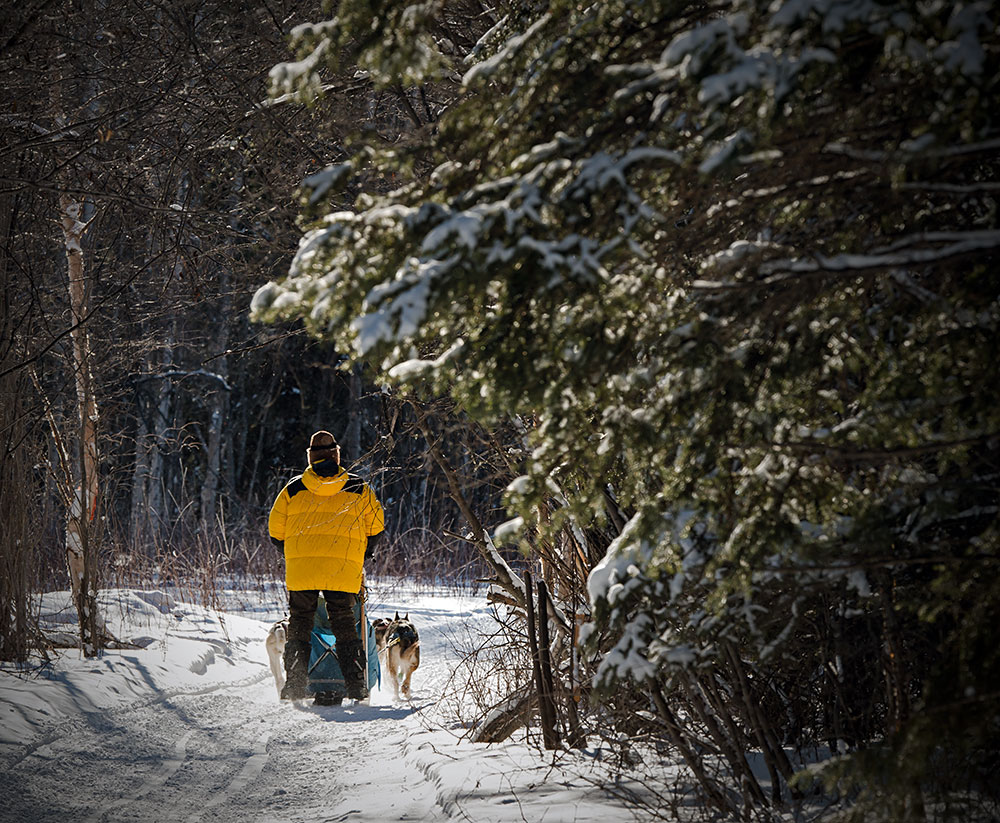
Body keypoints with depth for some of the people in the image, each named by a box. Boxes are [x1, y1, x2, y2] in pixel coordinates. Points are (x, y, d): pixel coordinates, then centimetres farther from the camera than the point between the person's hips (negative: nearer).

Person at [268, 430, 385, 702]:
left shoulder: (293, 489, 7)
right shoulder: (358, 488, 6)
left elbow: (275, 529, 9)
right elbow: (376, 526, 11)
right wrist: (362, 555, 24)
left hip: (300, 568, 0)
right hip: (343, 570, 0)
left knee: (299, 626, 9)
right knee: (344, 626, 8)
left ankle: (294, 687, 3)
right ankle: (356, 686, 3)